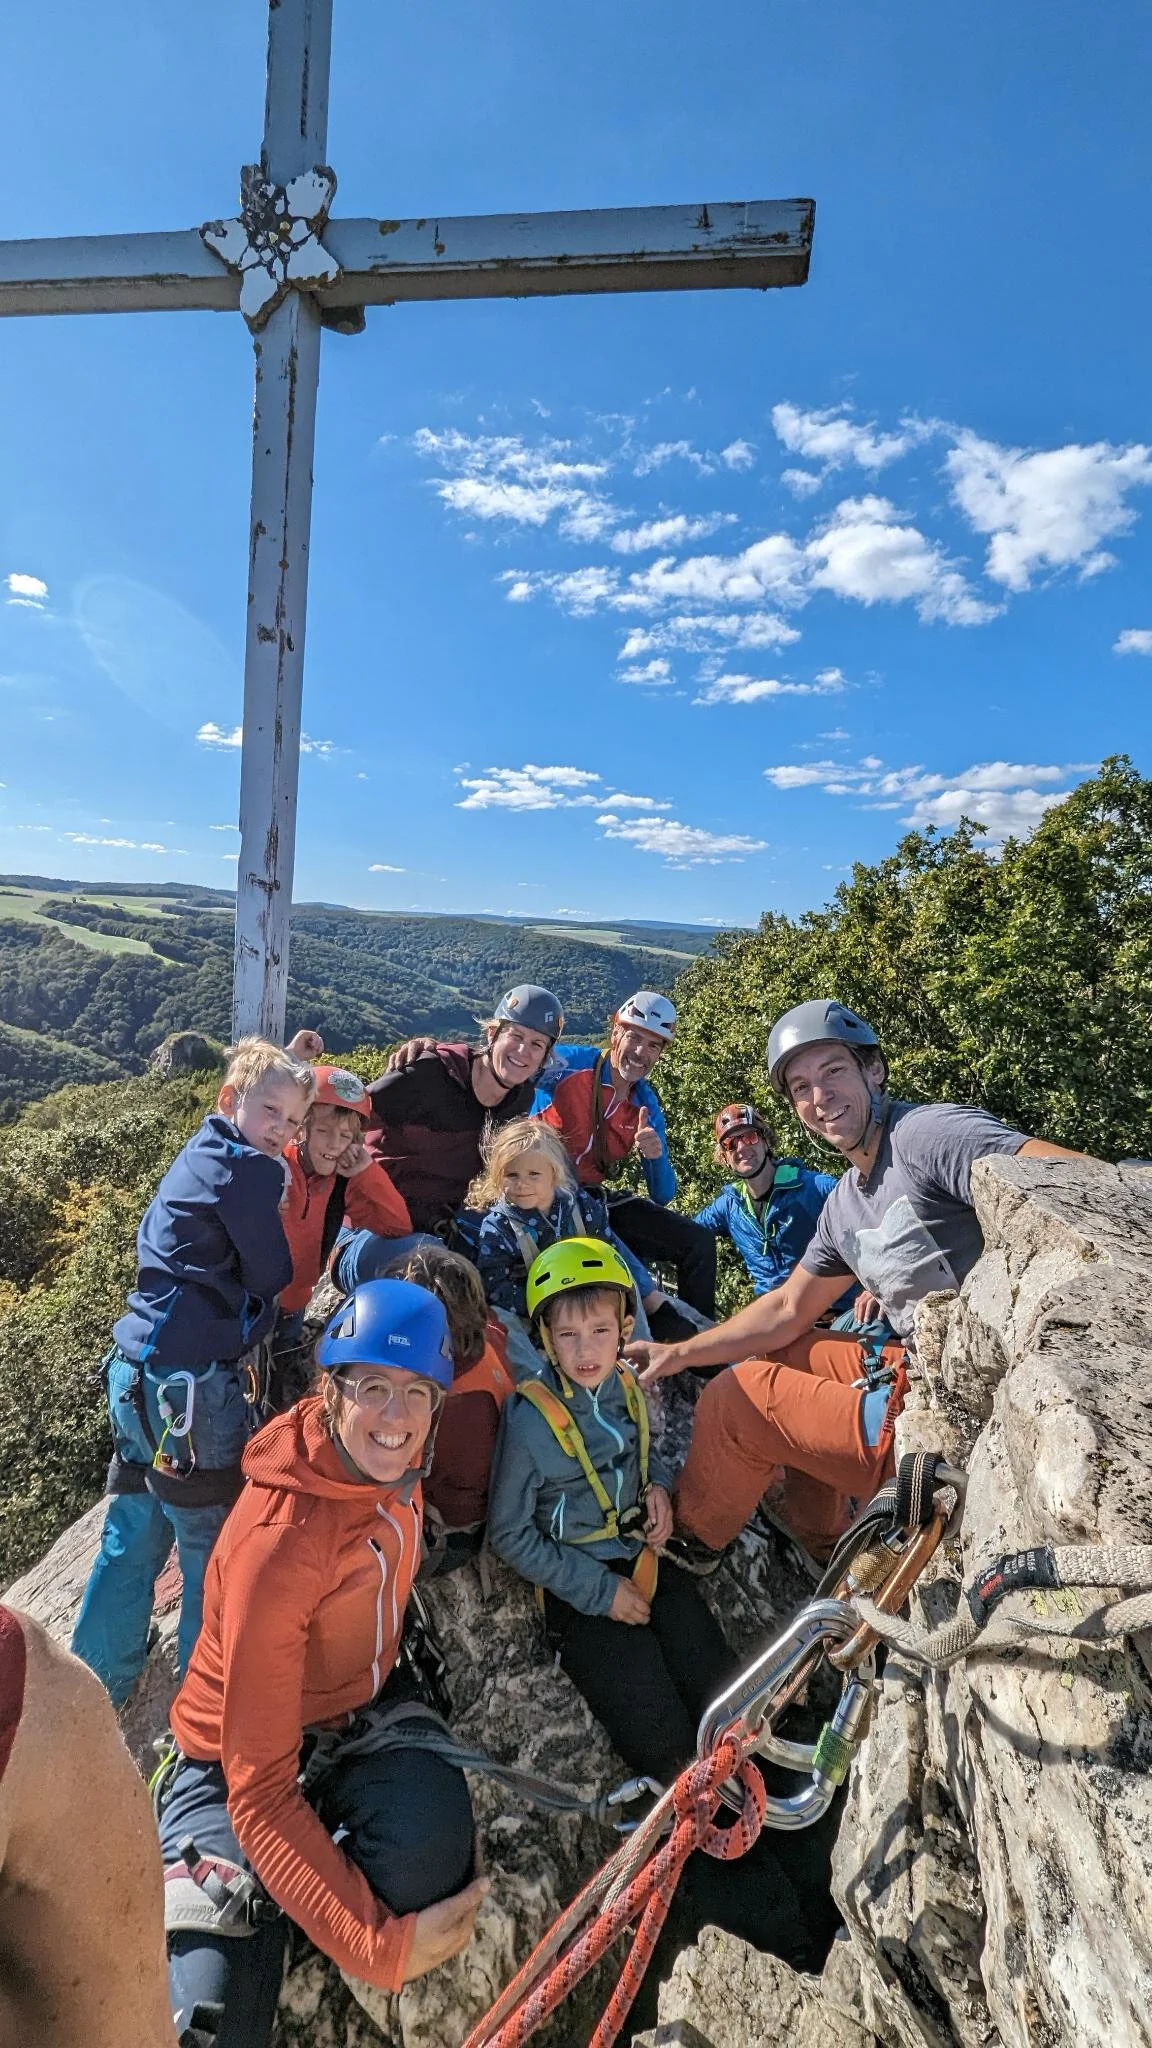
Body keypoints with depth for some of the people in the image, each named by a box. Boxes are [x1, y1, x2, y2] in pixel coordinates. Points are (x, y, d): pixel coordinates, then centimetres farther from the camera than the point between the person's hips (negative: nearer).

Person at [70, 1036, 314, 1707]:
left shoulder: (200, 1155, 13)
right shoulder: (248, 1168, -16)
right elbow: (271, 1277, -12)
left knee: (135, 1533, 23)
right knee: (216, 1547, 7)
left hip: (139, 1373, 10)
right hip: (190, 1382, -10)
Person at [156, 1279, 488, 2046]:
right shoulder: (277, 1542, -33)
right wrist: (373, 1943, -30)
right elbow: (260, 1793, -28)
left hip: (363, 1709, 4)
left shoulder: (393, 1462, -16)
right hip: (242, 1762, -4)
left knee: (433, 1851, -25)